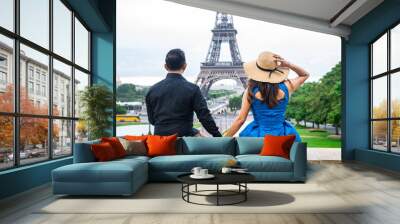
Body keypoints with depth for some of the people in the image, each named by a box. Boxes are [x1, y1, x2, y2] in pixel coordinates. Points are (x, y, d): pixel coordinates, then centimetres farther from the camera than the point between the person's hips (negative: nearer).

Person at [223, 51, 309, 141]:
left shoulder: (251, 90, -7)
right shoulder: (285, 87, -2)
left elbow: (240, 119, -8)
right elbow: (305, 75, 18)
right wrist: (288, 64, 3)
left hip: (258, 137, -2)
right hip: (281, 136, 2)